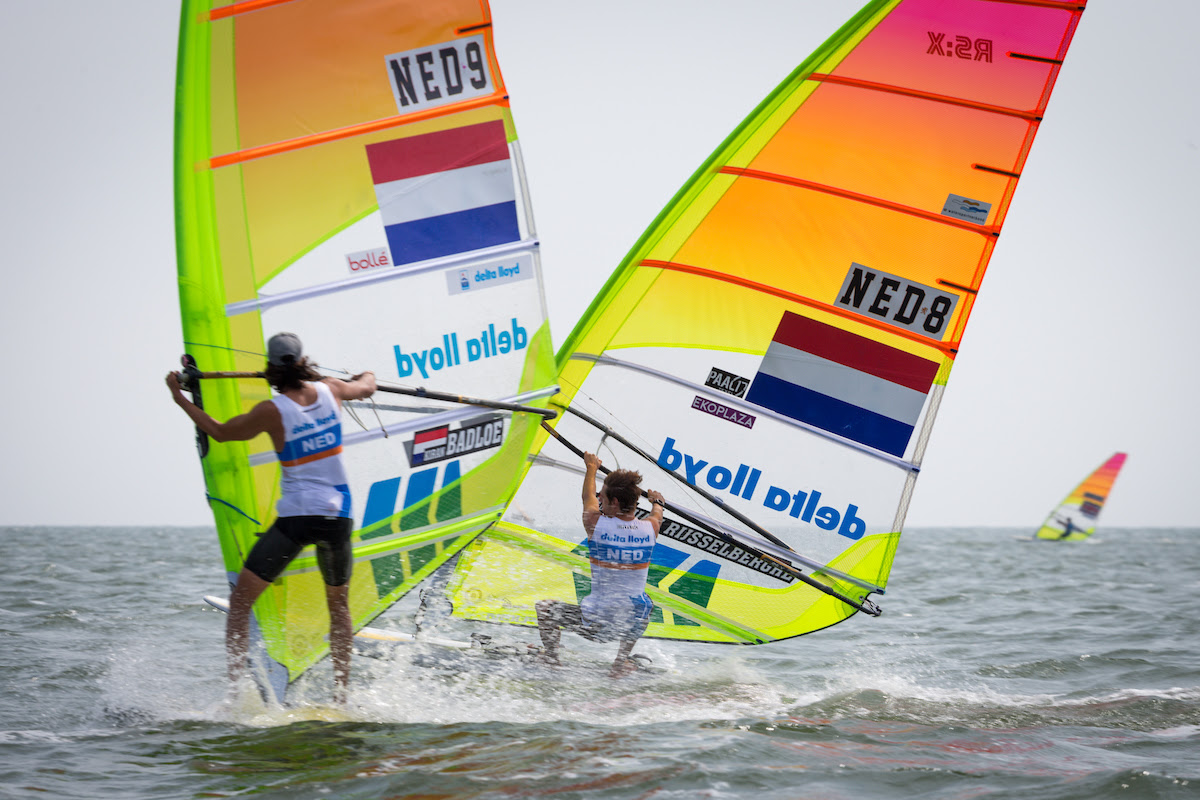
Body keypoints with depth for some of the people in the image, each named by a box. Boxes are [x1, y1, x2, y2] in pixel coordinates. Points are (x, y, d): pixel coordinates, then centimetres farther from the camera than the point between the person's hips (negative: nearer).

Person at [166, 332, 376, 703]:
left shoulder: (272, 411, -8)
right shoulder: (329, 390, 2)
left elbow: (220, 431, 6)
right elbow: (367, 386, 25)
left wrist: (180, 398, 16)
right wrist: (365, 375, 49)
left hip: (295, 516, -4)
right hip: (338, 516, 4)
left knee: (240, 600, 6)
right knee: (339, 605, 22)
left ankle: (236, 688, -4)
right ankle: (341, 695, 17)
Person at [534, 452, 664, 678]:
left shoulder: (596, 524, -13)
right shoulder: (650, 528, -6)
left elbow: (588, 497, 11)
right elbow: (658, 514, 22)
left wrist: (591, 468, 31)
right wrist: (657, 502, 46)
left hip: (596, 624, -3)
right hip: (635, 624, 3)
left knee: (544, 608, 21)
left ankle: (550, 656, 35)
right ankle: (622, 662, 34)